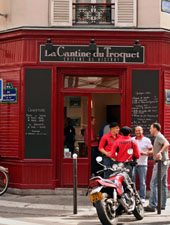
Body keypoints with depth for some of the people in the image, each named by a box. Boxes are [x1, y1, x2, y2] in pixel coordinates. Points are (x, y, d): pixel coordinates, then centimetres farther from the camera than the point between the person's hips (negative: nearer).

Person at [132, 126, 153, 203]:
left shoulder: (147, 140, 3)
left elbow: (152, 151, 2)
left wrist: (144, 153, -13)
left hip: (142, 164, -2)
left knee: (142, 182, 1)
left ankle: (142, 197, 8)